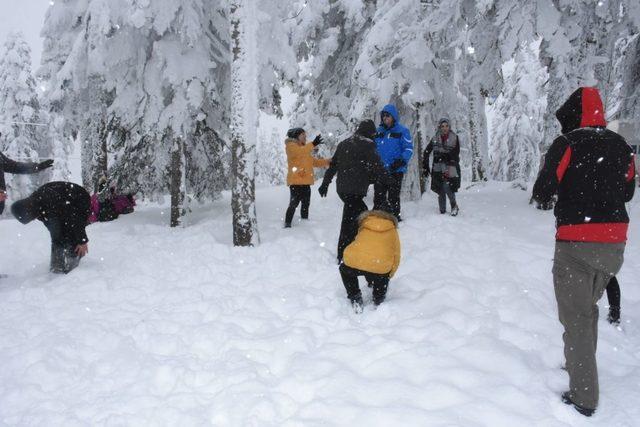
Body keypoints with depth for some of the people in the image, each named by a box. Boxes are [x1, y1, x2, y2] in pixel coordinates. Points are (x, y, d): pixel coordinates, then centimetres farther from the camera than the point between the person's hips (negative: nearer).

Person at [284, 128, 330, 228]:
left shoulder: (305, 149, 23)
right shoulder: (291, 145, -2)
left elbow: (315, 162, 23)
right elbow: (299, 152, -25)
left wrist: (328, 161, 9)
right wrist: (313, 145, -33)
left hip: (305, 182, 8)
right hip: (296, 182, -8)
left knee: (306, 204, 13)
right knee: (294, 203, -12)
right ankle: (287, 224, -10)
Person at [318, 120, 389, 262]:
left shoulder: (344, 144, 15)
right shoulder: (366, 146, -8)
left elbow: (333, 165, 20)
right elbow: (377, 166, -6)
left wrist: (325, 183, 27)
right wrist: (386, 178, 14)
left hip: (342, 188, 8)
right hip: (355, 190, -8)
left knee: (363, 213, 22)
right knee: (350, 223, -6)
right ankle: (343, 256, -6)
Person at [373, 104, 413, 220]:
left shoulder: (402, 131, -3)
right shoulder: (378, 131, 12)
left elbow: (409, 148, -7)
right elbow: (373, 148, 21)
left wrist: (401, 161, -20)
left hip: (395, 171, -5)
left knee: (393, 197, 1)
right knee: (378, 196, 9)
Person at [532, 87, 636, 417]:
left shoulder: (567, 144, -11)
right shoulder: (620, 146, 7)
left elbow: (543, 190, -13)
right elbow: (626, 191, 17)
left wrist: (543, 195, 7)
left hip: (576, 241, -6)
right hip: (614, 241, 6)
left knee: (576, 316, 0)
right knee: (588, 306, 24)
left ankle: (584, 397, 2)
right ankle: (582, 366, 40)